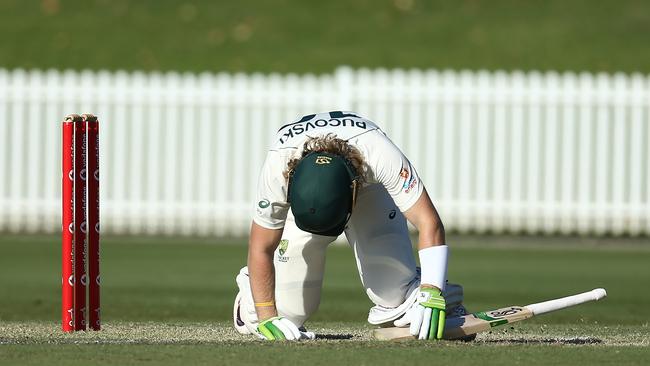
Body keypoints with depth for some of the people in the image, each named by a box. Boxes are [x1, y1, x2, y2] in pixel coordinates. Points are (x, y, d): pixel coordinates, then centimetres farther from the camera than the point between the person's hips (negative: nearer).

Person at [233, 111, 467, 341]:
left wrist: (431, 295, -53)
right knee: (289, 309, -8)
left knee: (396, 294, -21)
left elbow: (428, 223, -43)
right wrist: (267, 319, -31)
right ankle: (250, 292, 25)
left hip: (370, 193, 0)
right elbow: (261, 248, -29)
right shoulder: (278, 168, -41)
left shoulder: (383, 157, -44)